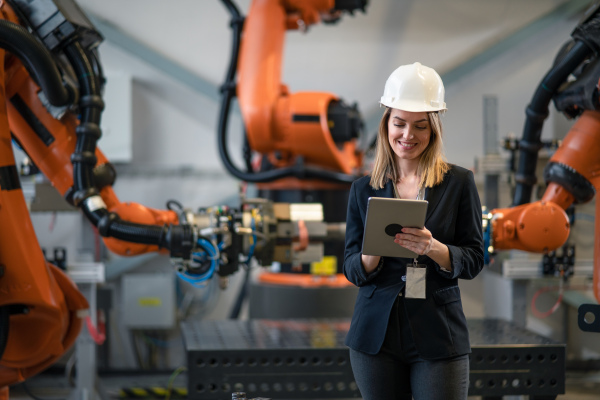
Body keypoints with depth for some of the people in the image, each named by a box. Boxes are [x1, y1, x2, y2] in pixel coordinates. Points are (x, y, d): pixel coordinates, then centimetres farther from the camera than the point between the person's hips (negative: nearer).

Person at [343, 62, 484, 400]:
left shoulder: (459, 183, 2)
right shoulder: (364, 189, 7)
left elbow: (474, 260, -1)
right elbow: (352, 270, 5)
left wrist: (432, 248, -20)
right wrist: (374, 251, -17)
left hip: (438, 337, -2)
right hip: (376, 337, 2)